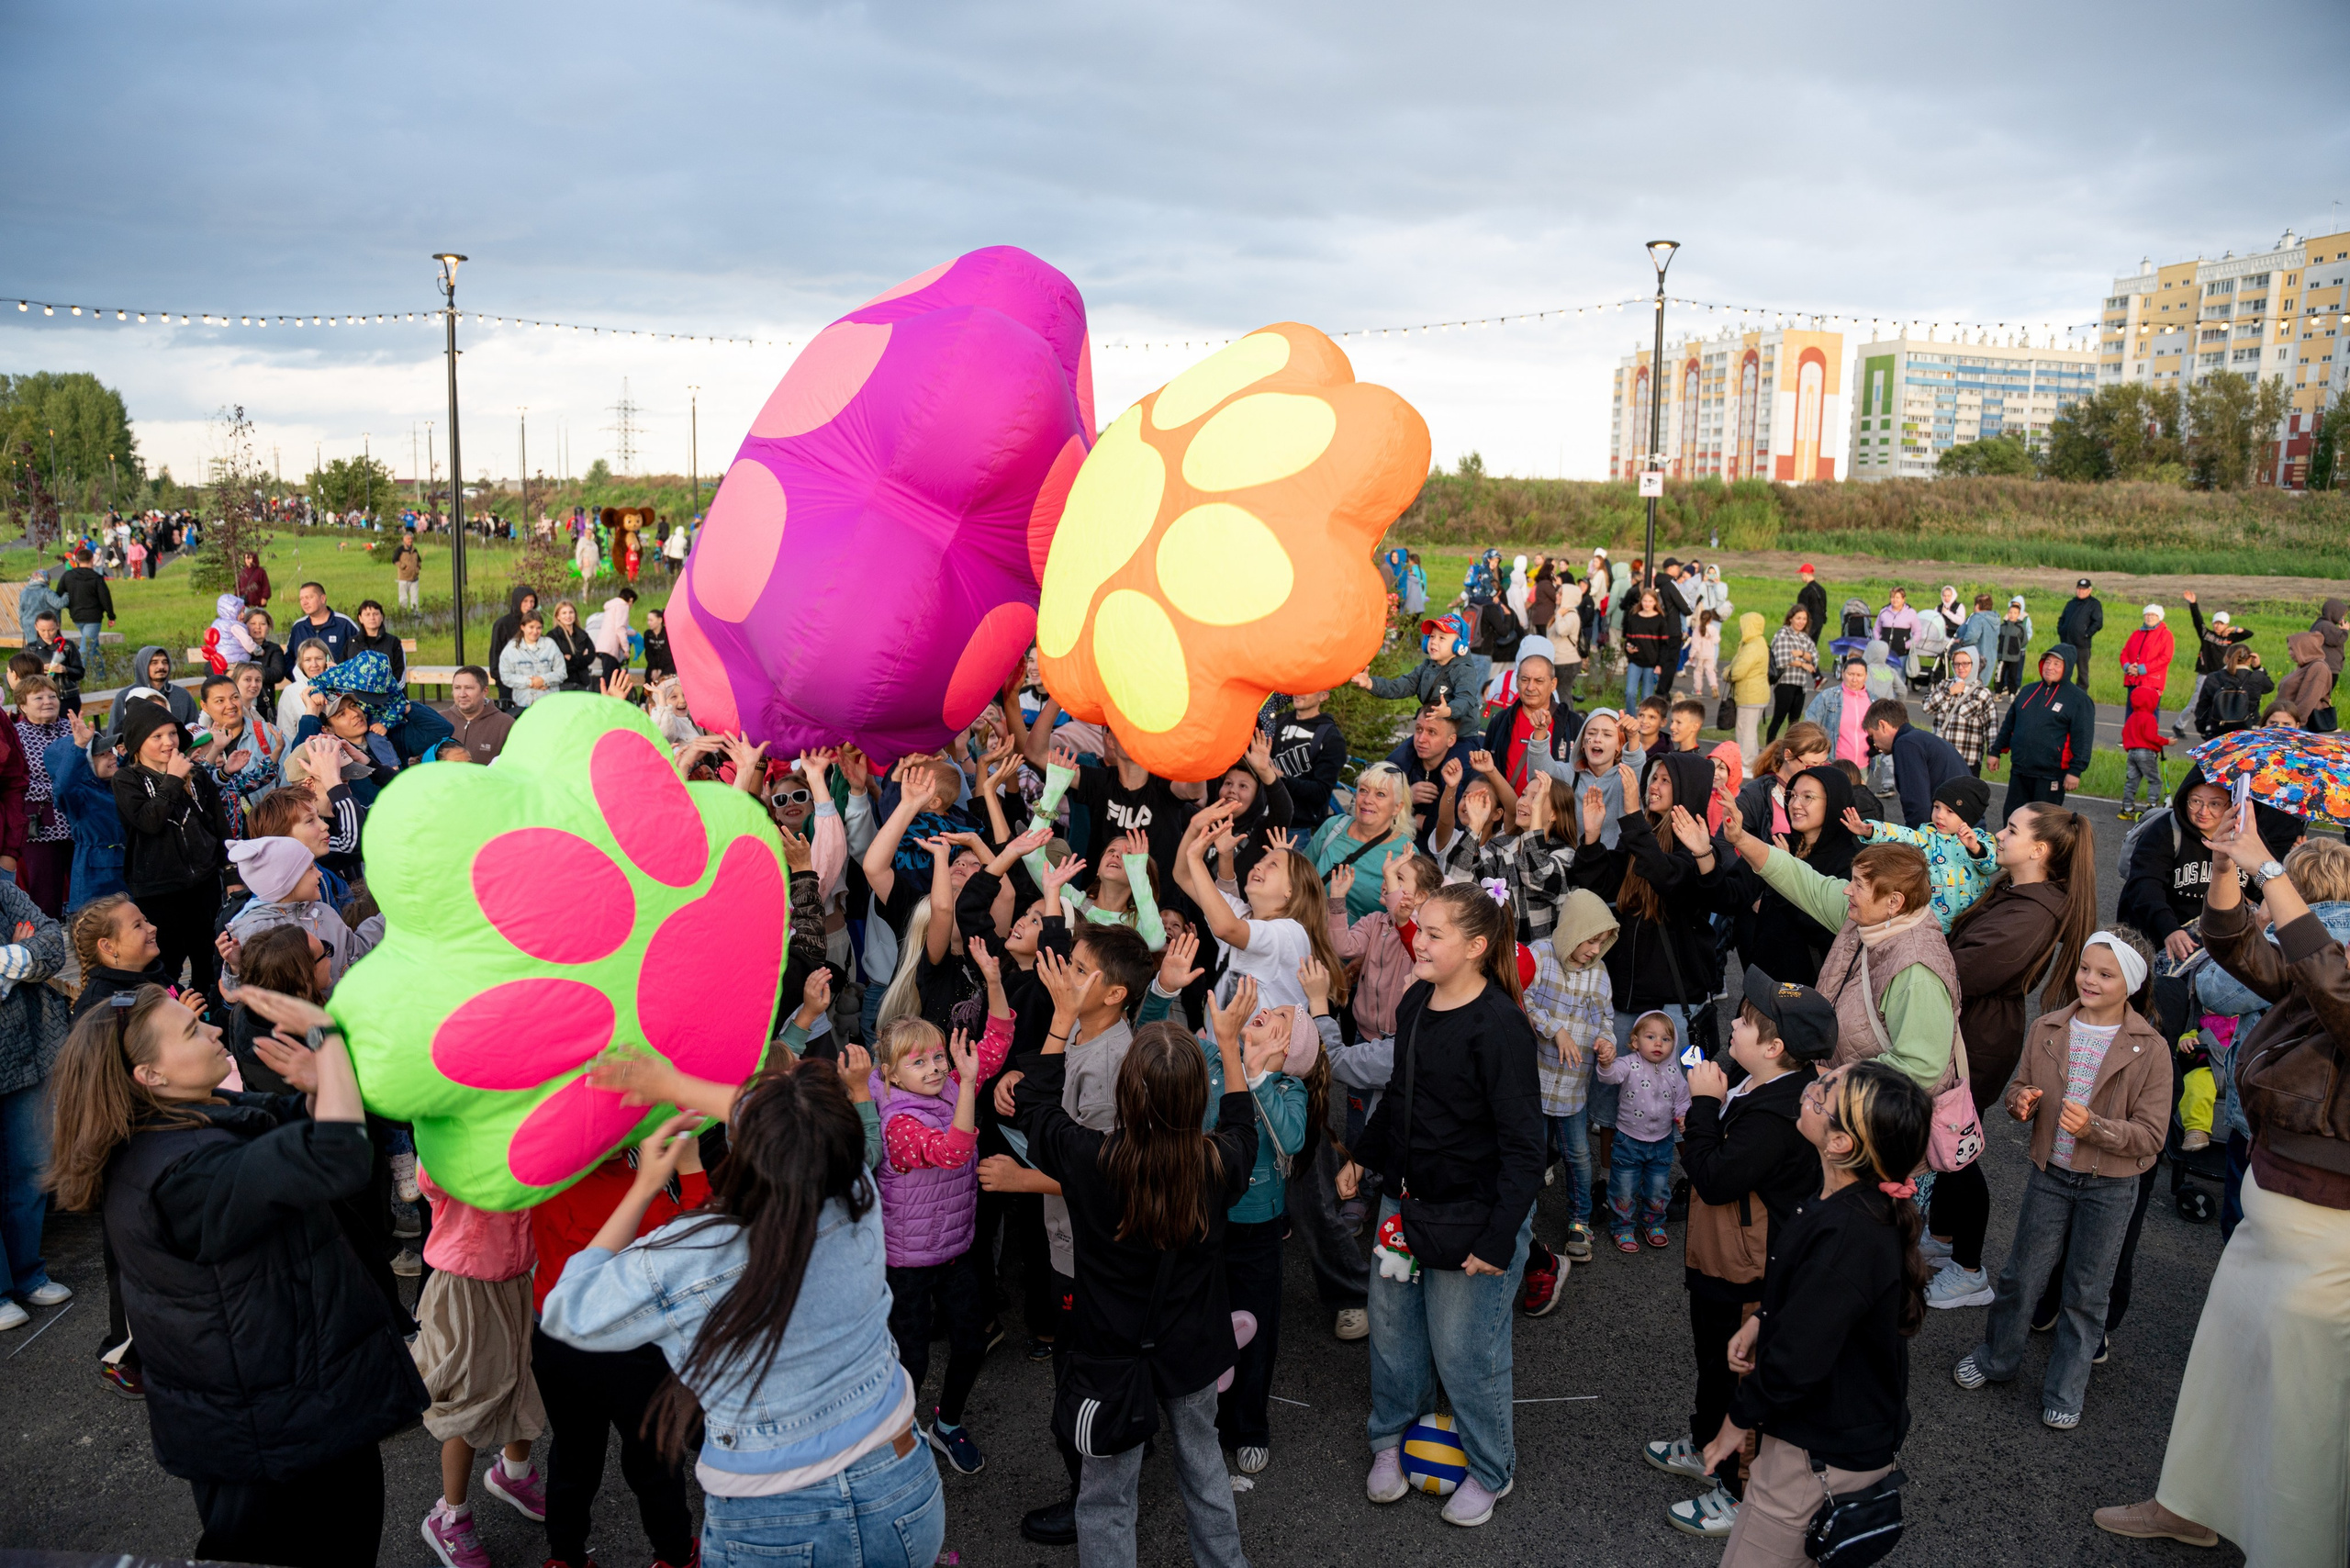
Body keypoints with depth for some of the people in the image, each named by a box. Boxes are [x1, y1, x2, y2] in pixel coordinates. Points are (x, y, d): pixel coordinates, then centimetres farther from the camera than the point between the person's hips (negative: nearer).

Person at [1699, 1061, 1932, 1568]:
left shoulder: (1846, 1236, -36)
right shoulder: (1865, 1204, -5)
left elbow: (1797, 1361, -29)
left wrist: (1738, 1420, -14)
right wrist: (1760, 1319, 1)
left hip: (1820, 1454, -9)